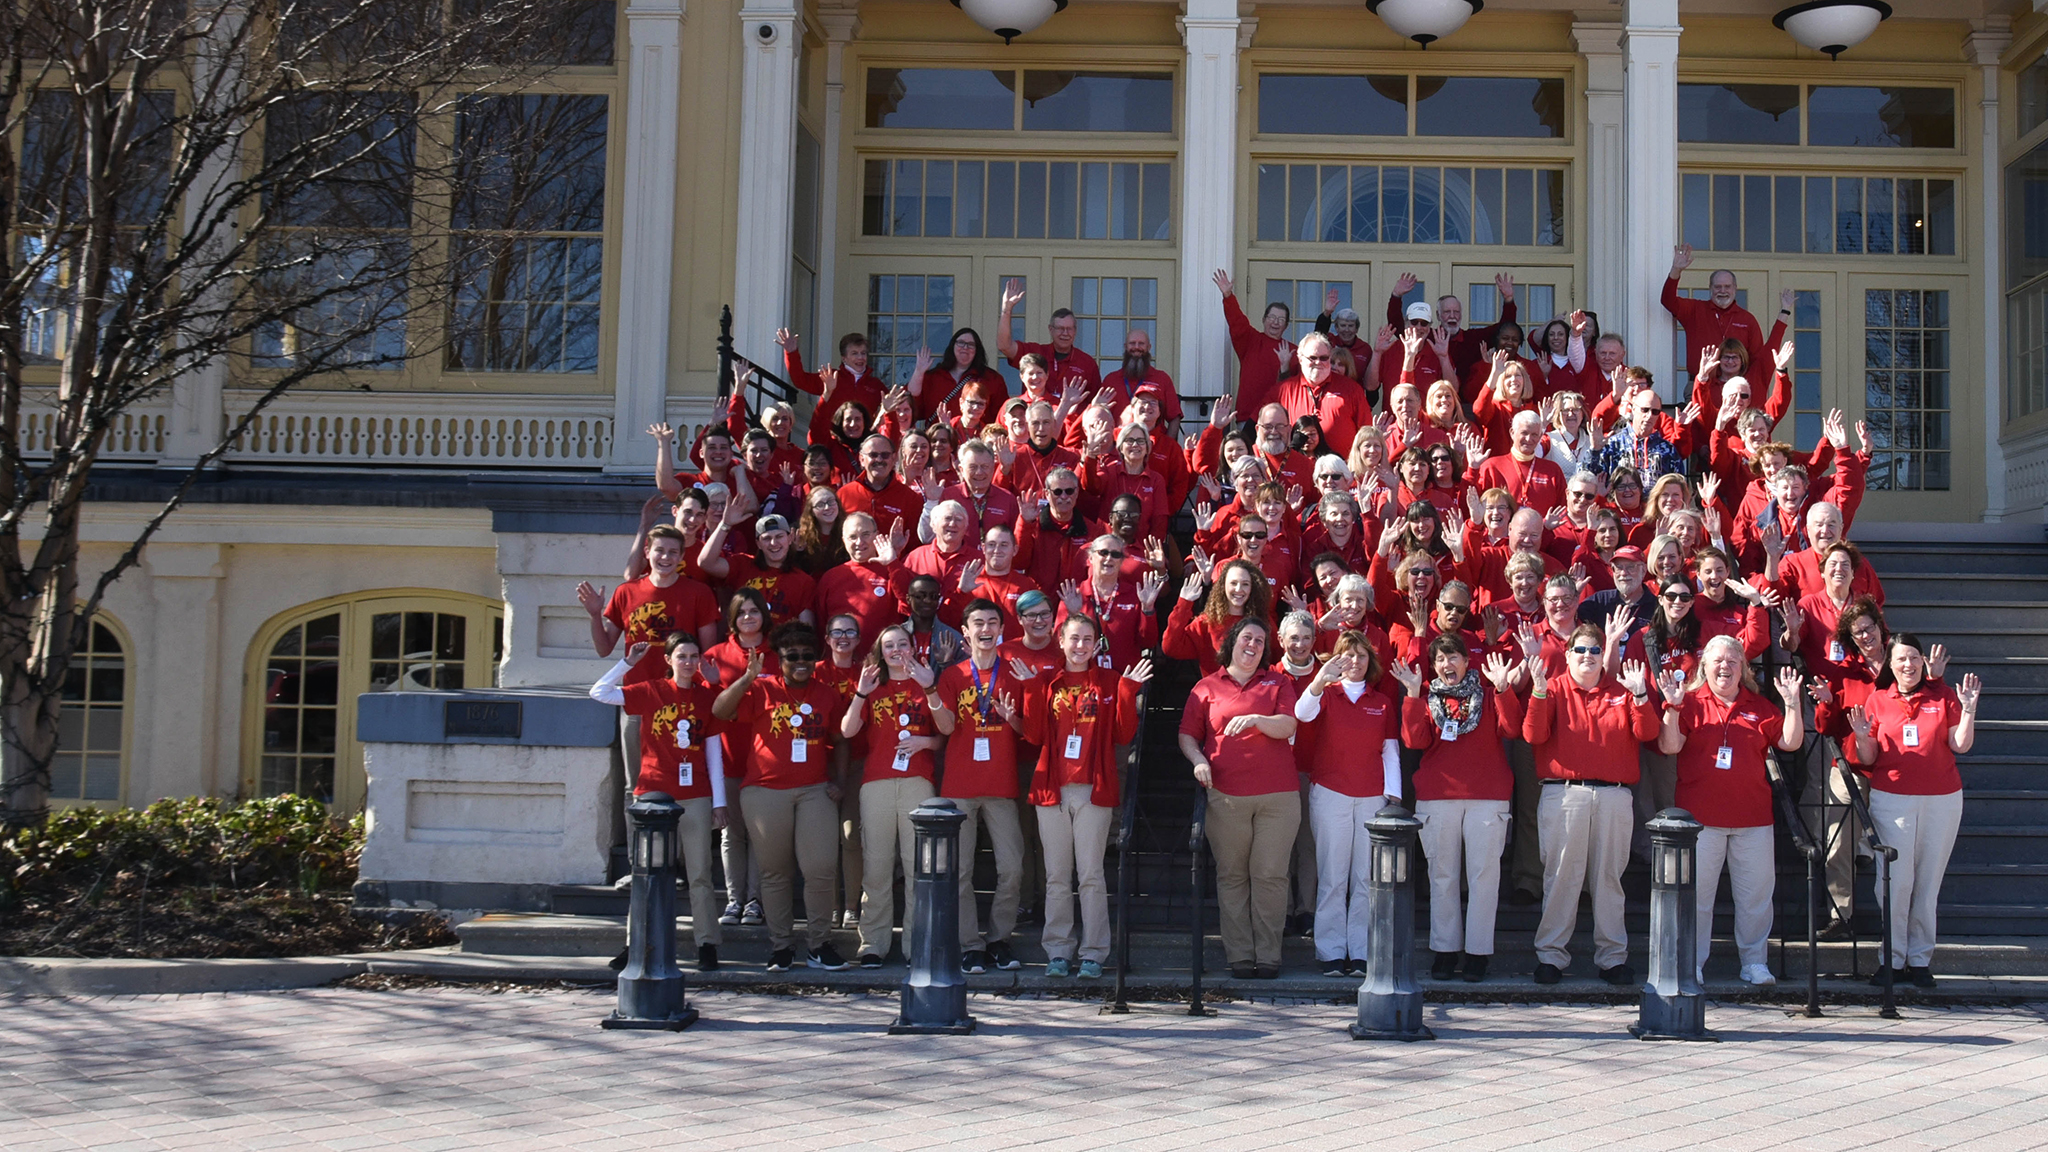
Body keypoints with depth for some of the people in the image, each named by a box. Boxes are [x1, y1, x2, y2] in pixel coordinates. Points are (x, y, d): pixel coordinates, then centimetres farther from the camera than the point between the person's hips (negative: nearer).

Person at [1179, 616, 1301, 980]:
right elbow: (1187, 735, 13)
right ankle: (1239, 954, 7)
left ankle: (1268, 955, 4)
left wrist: (1255, 719, -18)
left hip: (1277, 797, 0)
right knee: (1232, 876, 2)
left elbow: (1288, 726, -1)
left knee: (1270, 876, -2)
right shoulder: (1207, 687, 12)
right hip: (1226, 796, 0)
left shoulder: (1277, 682, 13)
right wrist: (1198, 760, -6)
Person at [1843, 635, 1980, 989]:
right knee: (1896, 881, -6)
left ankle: (1921, 959, 10)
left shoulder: (1943, 697, 5)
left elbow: (1961, 745, -2)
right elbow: (1867, 759, 5)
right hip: (1891, 800, -1)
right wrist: (1862, 737, -15)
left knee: (1928, 881, 3)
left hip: (1942, 800, 1)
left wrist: (1968, 709, -12)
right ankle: (1893, 959, 1)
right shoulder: (1877, 700, 5)